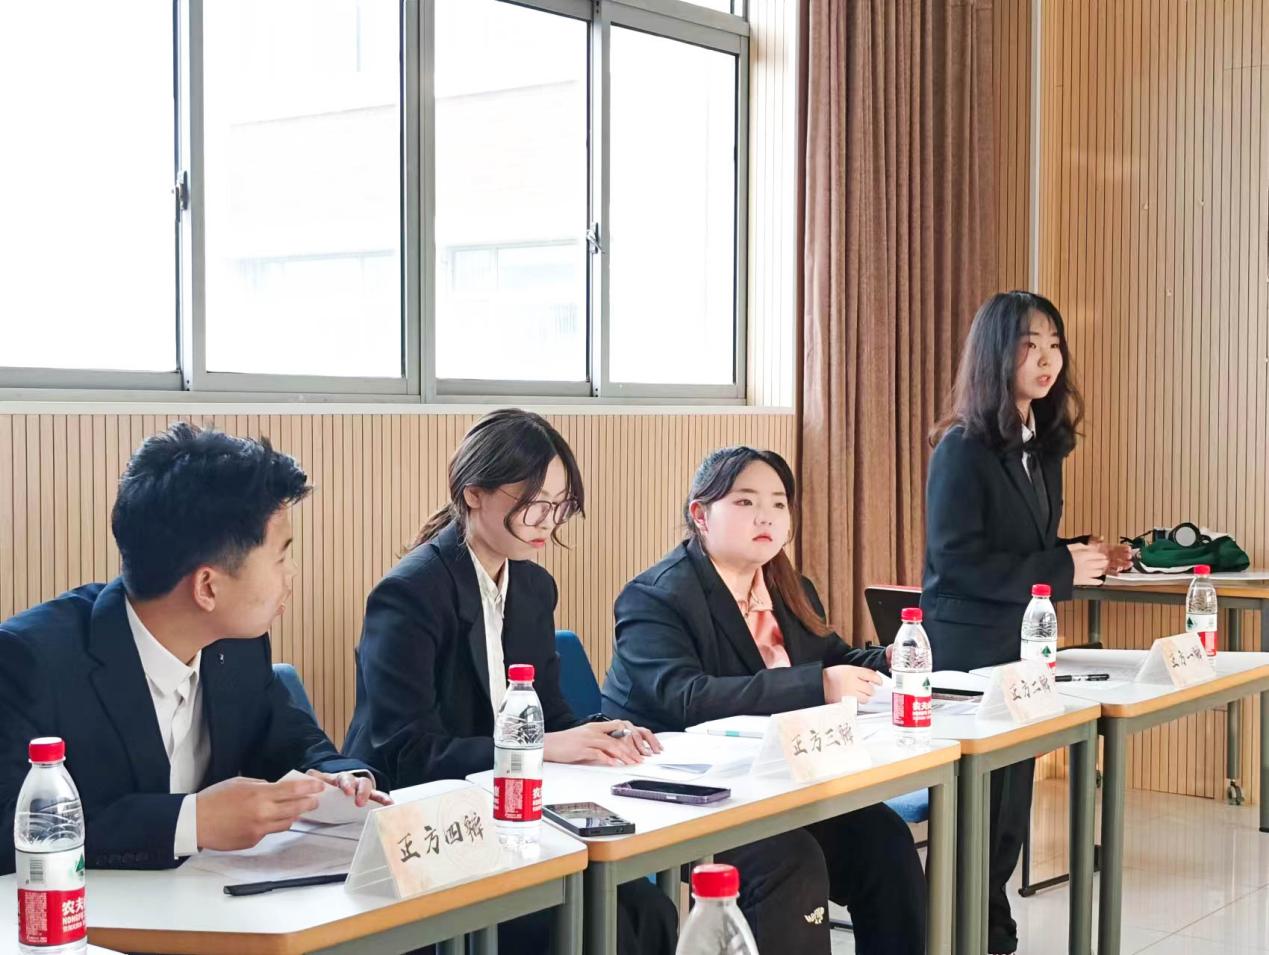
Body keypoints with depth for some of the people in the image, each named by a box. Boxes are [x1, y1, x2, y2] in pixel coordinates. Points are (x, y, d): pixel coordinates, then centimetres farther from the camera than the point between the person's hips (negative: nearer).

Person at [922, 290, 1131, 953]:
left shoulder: (1044, 446, 10)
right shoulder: (962, 448, -15)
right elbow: (956, 557, -21)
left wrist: (1083, 556, -1)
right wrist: (1061, 569, -19)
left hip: (1024, 642, 8)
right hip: (968, 649, -8)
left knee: (1011, 805, 14)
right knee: (975, 807, -1)